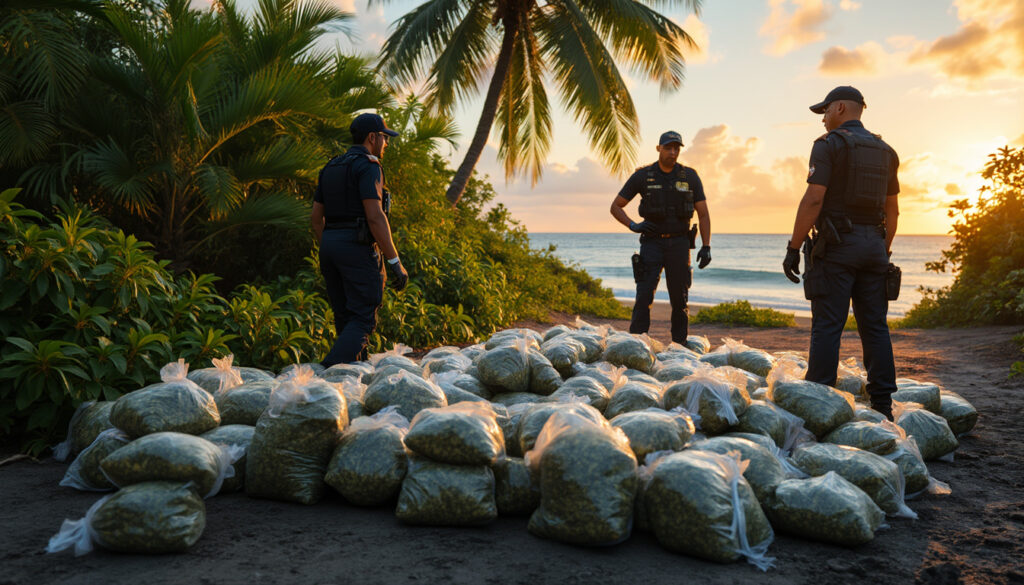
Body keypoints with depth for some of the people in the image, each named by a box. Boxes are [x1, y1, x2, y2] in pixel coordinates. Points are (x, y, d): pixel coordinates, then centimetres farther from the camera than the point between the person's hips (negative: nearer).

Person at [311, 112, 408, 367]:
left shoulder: (330, 168, 18)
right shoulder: (368, 166, -8)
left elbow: (316, 218, 18)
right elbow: (375, 216, -18)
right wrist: (395, 262, -16)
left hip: (329, 244, 8)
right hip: (358, 247, -8)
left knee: (346, 317, 12)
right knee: (363, 319, -6)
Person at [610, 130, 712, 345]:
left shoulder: (690, 177, 2)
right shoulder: (642, 176, -1)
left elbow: (703, 214, 5)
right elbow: (616, 207, 6)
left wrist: (706, 247, -3)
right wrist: (633, 226, -10)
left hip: (679, 244, 1)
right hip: (652, 244, -1)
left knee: (680, 300, 5)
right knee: (644, 297, -11)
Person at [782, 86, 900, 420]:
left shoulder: (829, 144, -5)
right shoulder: (885, 151, 16)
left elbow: (813, 199, -15)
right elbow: (892, 209, 17)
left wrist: (793, 248, -12)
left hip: (836, 244, -6)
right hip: (873, 243, 7)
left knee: (827, 326, -6)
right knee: (875, 326, 8)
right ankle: (882, 405, 12)